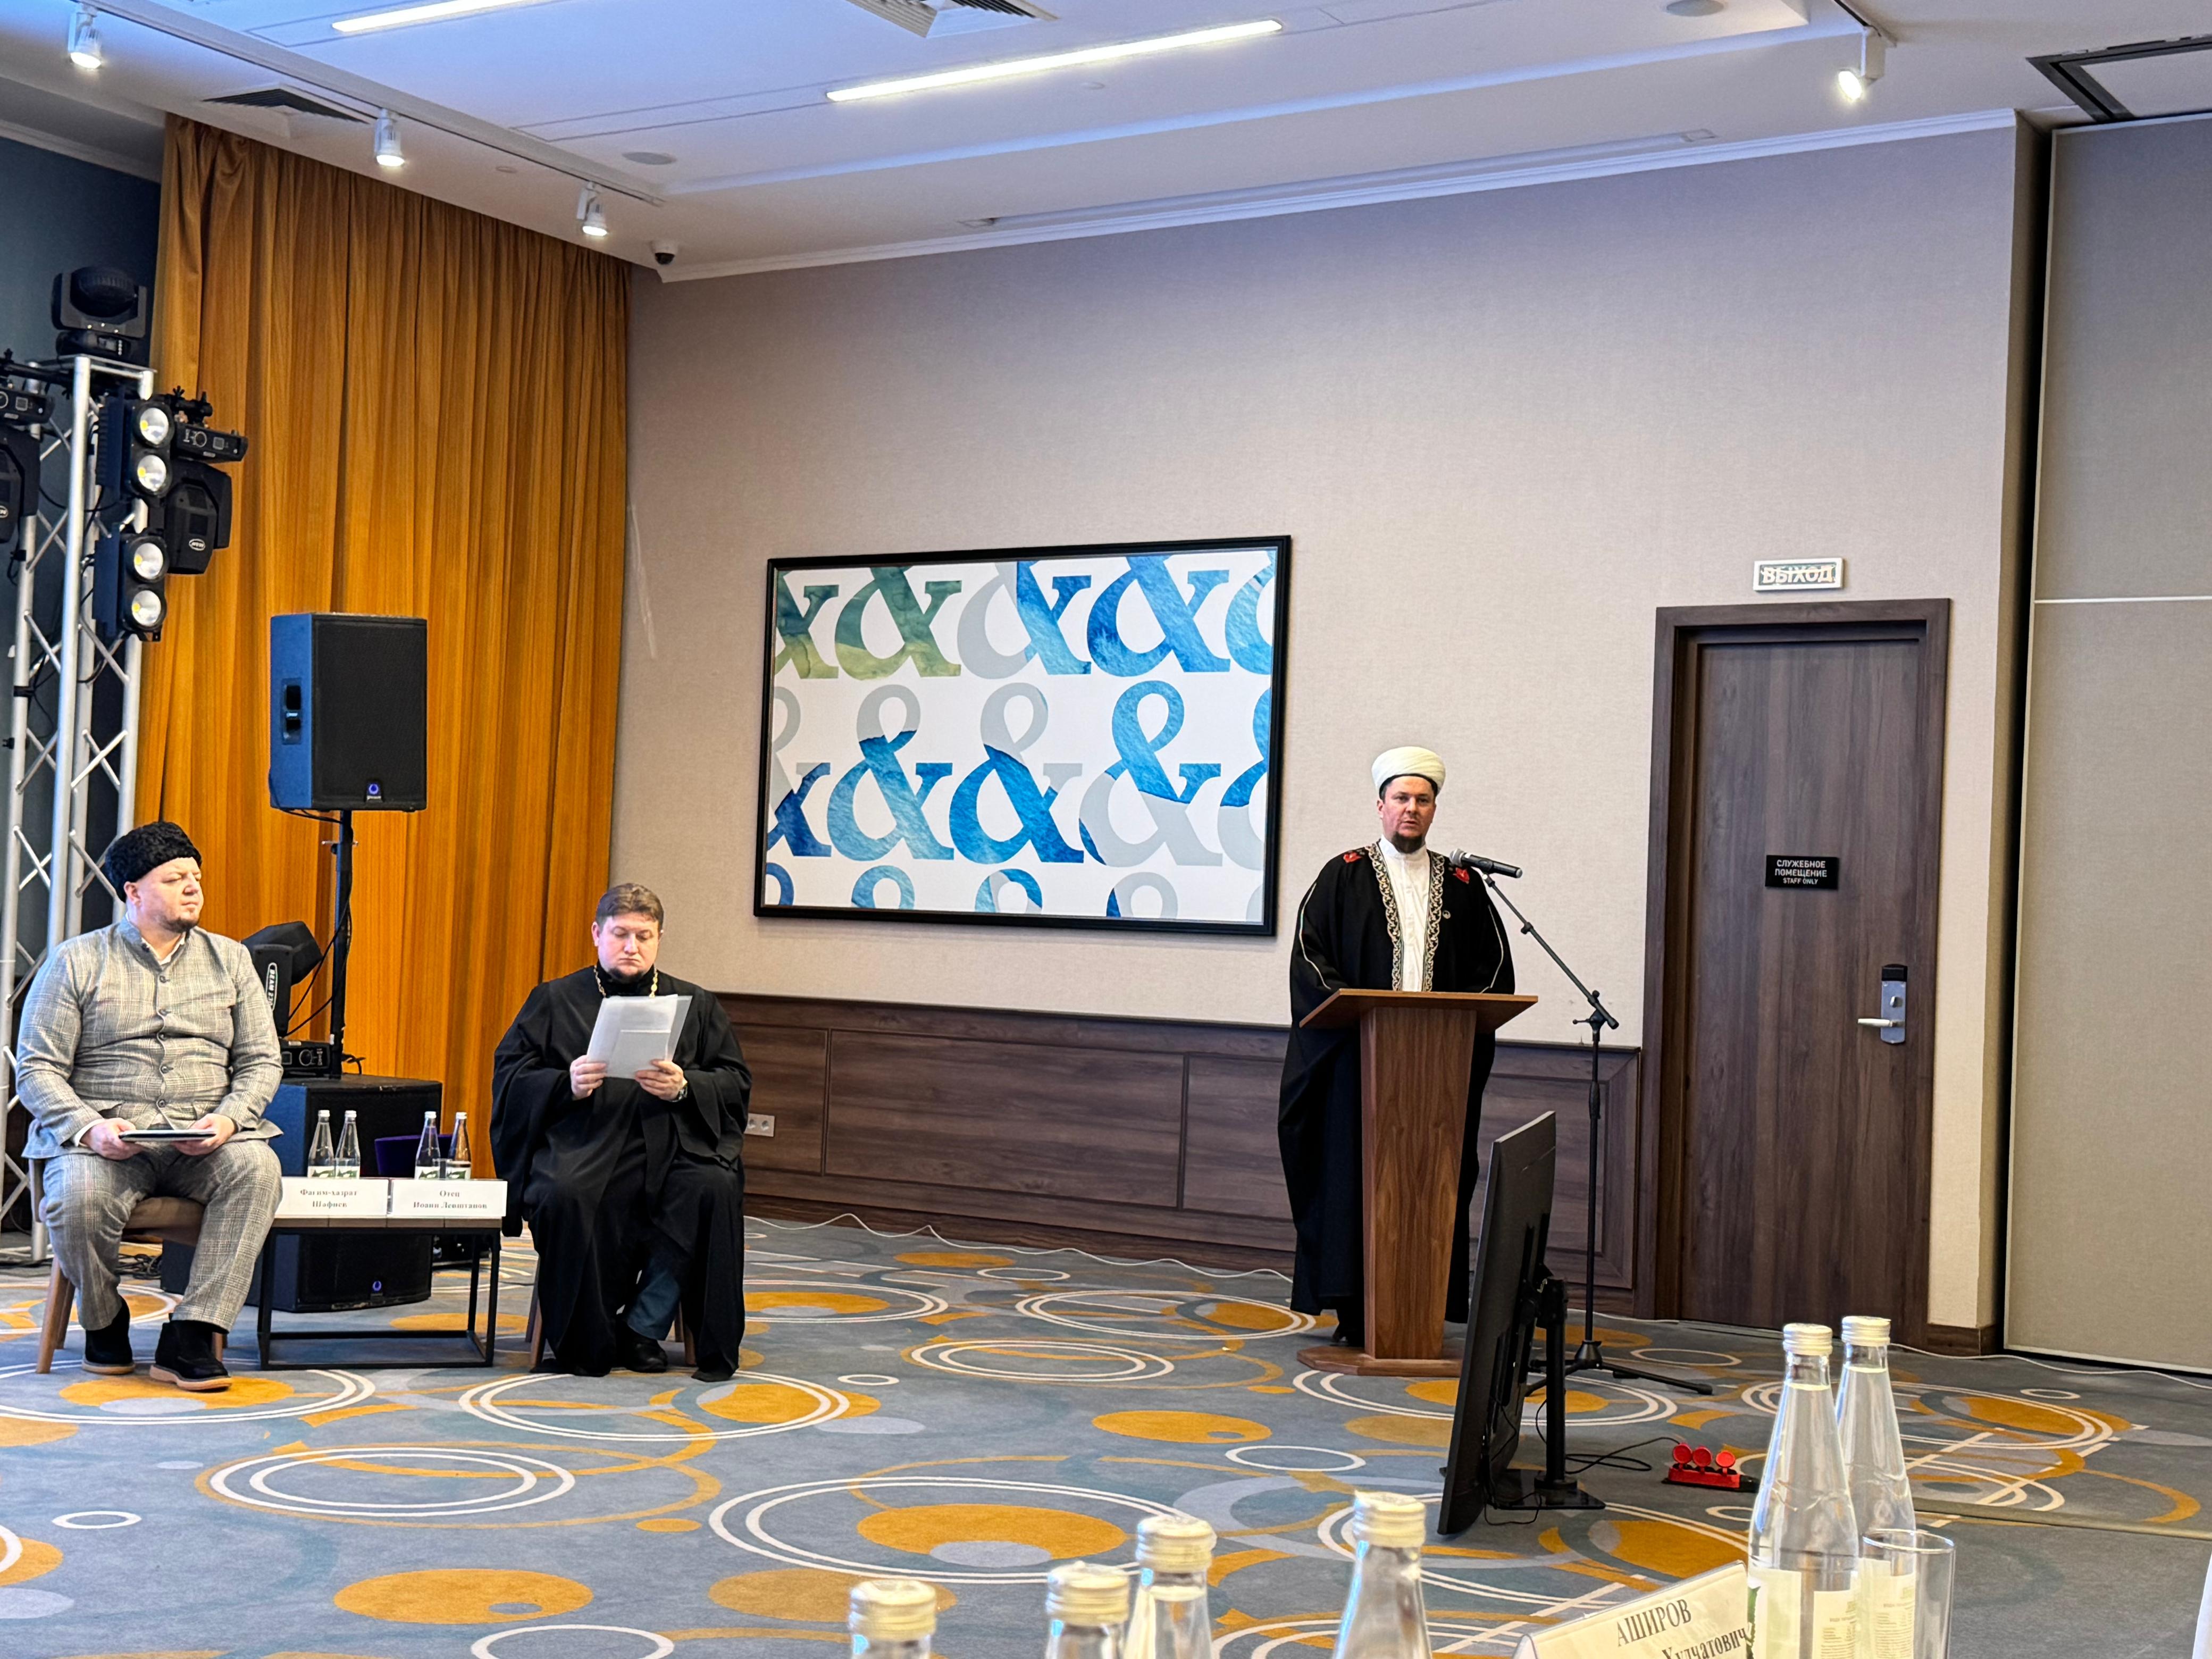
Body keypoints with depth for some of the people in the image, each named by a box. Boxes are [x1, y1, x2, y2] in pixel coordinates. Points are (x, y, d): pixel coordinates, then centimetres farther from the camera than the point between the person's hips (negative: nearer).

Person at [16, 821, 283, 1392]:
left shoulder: (230, 959, 16)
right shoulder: (77, 961, 8)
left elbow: (262, 1061, 12)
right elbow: (37, 1067, 2)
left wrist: (228, 1119, -10)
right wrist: (88, 1128, -17)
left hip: (203, 1139, 2)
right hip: (103, 1136, -2)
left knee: (257, 1167, -31)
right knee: (77, 1197, -35)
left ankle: (190, 1337, -29)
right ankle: (104, 1323, -2)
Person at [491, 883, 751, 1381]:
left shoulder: (696, 1005, 20)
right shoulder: (554, 1000, 17)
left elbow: (735, 1083, 11)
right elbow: (509, 1075, 8)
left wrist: (684, 1087, -9)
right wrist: (566, 1085, -11)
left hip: (671, 1147, 1)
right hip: (583, 1145, -1)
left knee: (716, 1189, -31)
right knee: (565, 1195, -35)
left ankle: (642, 1328, -15)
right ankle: (586, 1343, -14)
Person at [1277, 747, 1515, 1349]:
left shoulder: (1462, 886, 12)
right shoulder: (1343, 877, 5)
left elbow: (1494, 963, 11)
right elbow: (1310, 956, -1)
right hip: (1359, 1052, -2)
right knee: (1353, 1175, -3)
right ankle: (1354, 1310, 1)